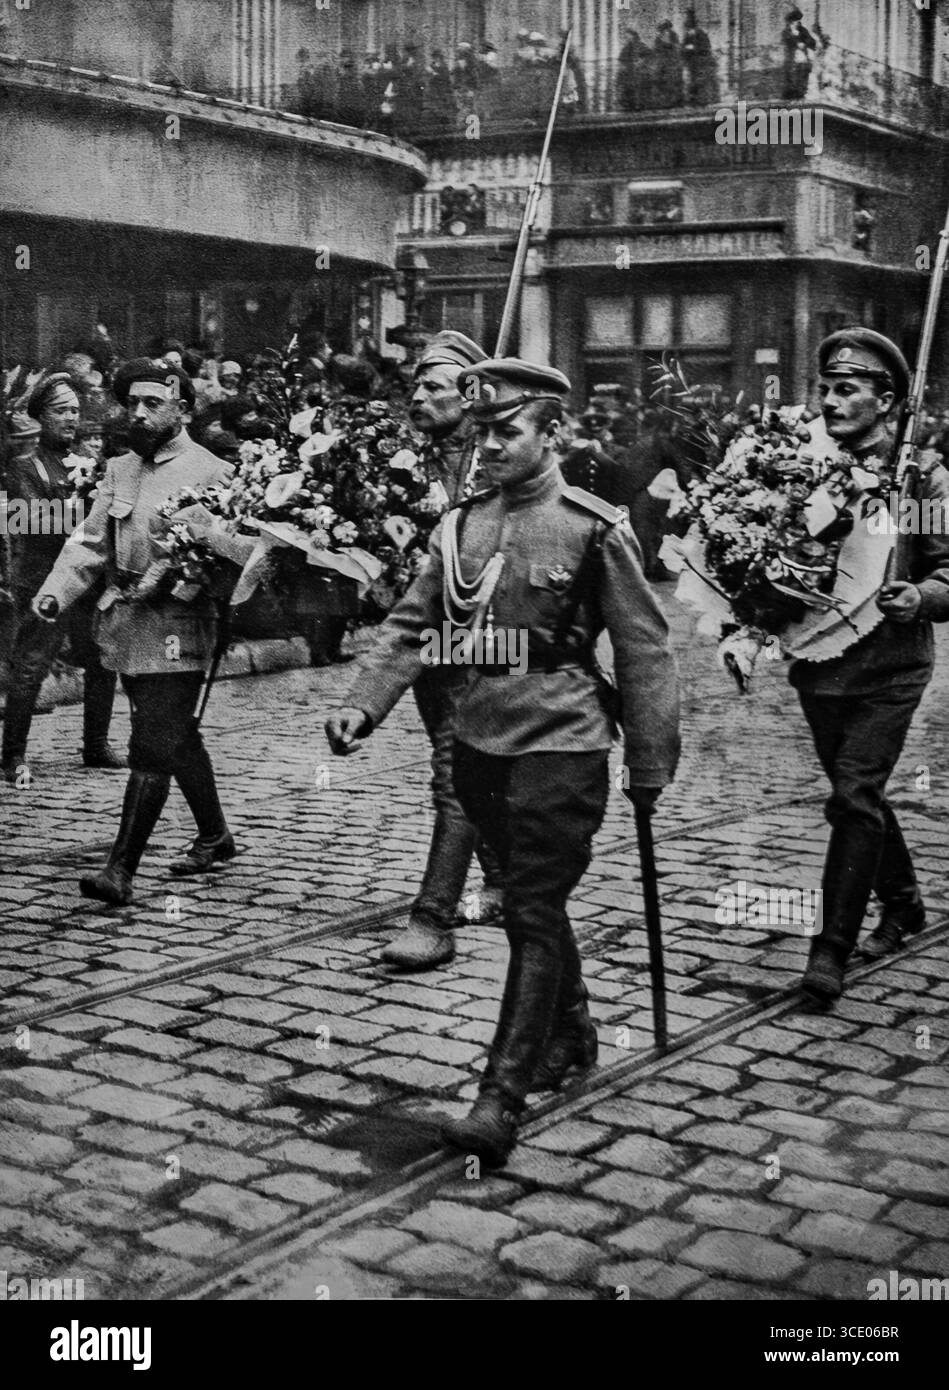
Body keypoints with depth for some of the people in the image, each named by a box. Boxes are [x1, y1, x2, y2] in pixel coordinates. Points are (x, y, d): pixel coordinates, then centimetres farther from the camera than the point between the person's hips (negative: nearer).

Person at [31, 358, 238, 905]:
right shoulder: (119, 470, 13)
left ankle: (121, 869, -8)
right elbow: (90, 542, 10)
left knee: (153, 749, -9)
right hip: (123, 625, 7)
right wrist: (56, 592, -4)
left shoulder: (210, 473, -8)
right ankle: (215, 837, 35)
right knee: (178, 738, 19)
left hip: (176, 628, -7)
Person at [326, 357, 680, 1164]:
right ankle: (570, 1034, 39)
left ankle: (503, 1097, -5)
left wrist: (650, 766, -7)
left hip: (561, 744, -6)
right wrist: (365, 705, -11)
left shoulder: (595, 529, -9)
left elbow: (644, 651, -7)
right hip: (480, 740, 6)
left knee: (533, 914, -6)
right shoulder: (461, 526, 7)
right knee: (531, 902, 19)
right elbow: (413, 629, 5)